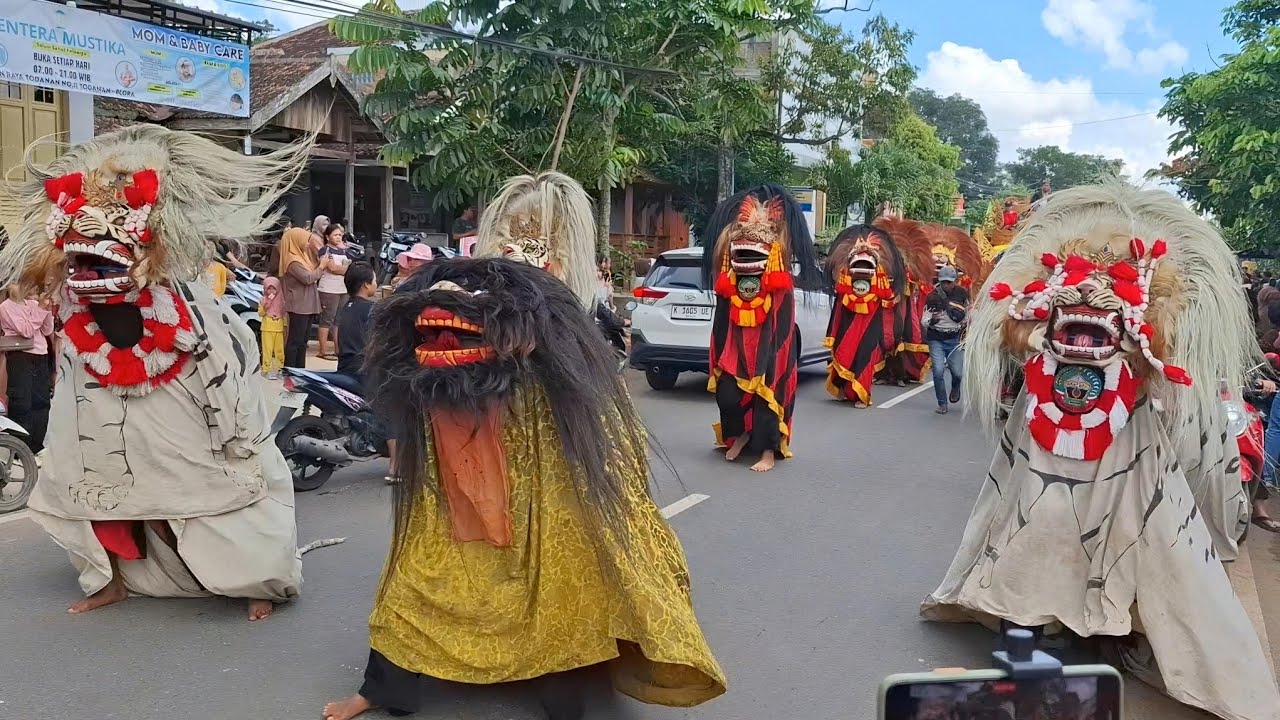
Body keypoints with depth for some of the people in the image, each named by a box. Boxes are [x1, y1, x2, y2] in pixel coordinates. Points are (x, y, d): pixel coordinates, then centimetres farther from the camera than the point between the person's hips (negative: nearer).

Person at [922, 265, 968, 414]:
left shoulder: (962, 293, -2)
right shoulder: (932, 297, -9)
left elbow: (968, 313, 16)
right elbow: (924, 322, -11)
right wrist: (932, 320, -32)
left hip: (955, 339, 1)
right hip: (936, 340, -1)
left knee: (957, 372, -3)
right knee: (938, 371, -10)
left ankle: (955, 388, 34)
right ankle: (942, 404, 5)